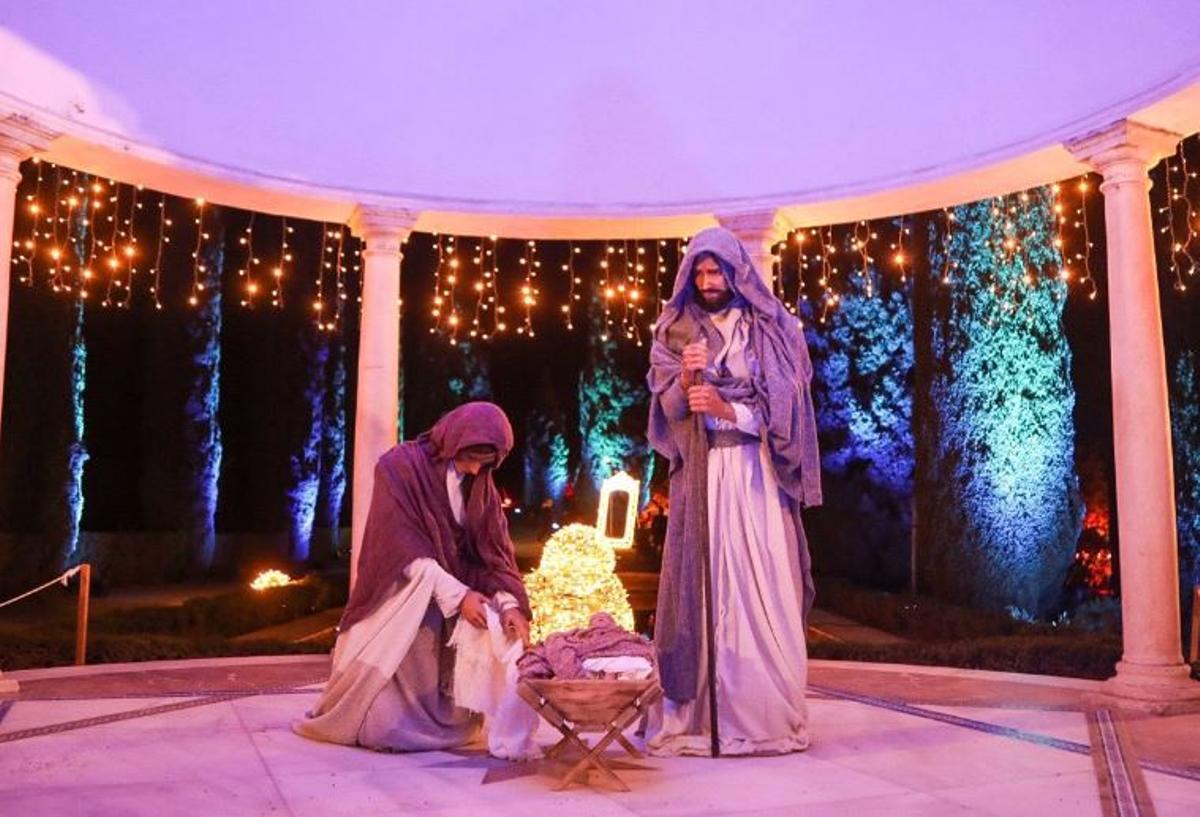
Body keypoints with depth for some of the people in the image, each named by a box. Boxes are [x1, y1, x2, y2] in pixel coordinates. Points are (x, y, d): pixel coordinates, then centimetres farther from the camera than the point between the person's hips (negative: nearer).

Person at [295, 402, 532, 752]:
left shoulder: (480, 484, 1)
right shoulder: (399, 467, -16)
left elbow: (493, 549, -7)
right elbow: (405, 550, -22)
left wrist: (508, 602, -24)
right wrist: (457, 594, -29)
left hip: (445, 607, 5)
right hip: (399, 600, -5)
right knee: (386, 726, -8)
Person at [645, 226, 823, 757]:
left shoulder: (773, 329, 6)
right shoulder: (675, 332, 10)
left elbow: (784, 408, -1)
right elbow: (668, 409, 4)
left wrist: (725, 409, -15)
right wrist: (685, 377, -17)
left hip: (757, 475, -1)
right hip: (702, 478, 1)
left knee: (763, 590, -4)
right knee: (703, 587, -2)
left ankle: (768, 715, 2)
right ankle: (697, 716, 2)